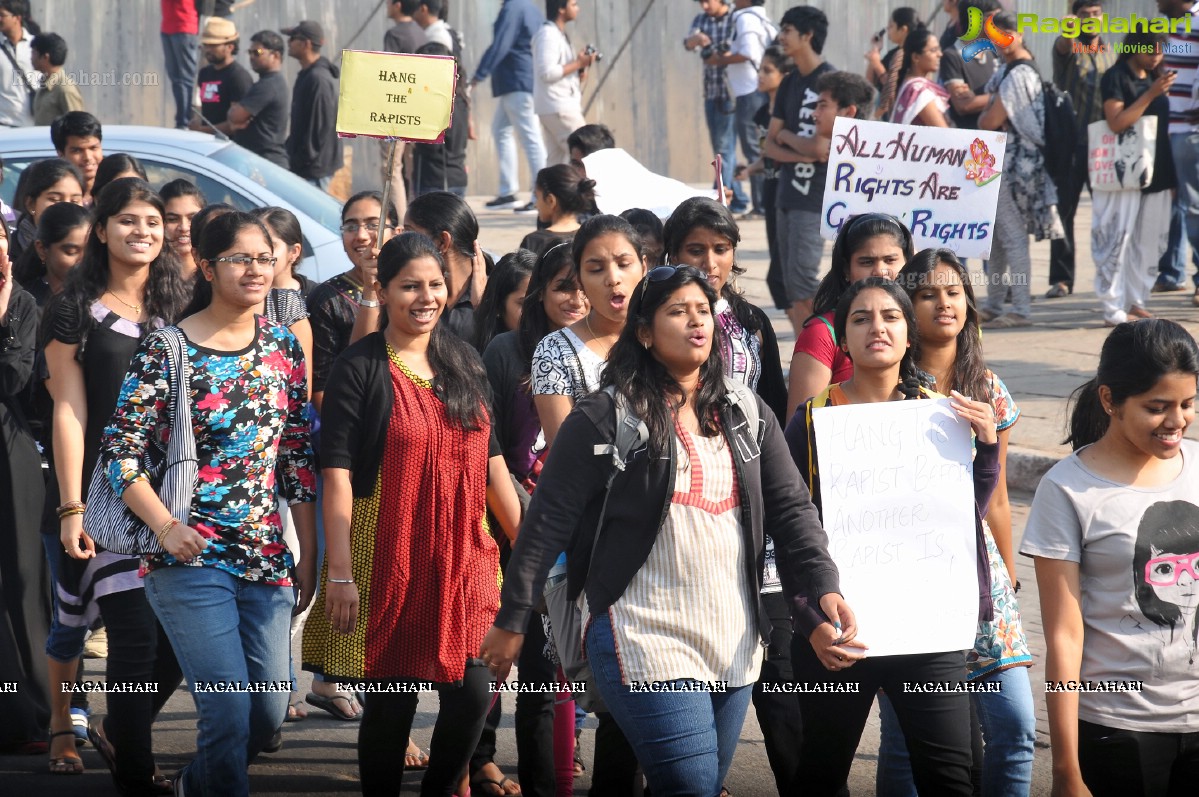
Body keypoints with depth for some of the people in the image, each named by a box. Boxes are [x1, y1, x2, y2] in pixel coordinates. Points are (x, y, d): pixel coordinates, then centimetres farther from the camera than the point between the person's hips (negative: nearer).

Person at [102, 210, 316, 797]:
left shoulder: (283, 346, 9)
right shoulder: (167, 350, -5)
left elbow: (301, 458, 12)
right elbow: (120, 451, -6)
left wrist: (309, 553, 9)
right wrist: (165, 526, -18)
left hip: (267, 555, 5)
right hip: (190, 553, -5)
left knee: (269, 709, 6)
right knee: (229, 710, -15)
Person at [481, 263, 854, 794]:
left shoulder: (746, 414, 11)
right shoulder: (606, 418, -5)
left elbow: (790, 507, 8)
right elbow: (548, 523, -5)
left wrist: (825, 587, -8)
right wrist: (511, 622, -6)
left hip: (734, 644, 6)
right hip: (649, 644, -6)